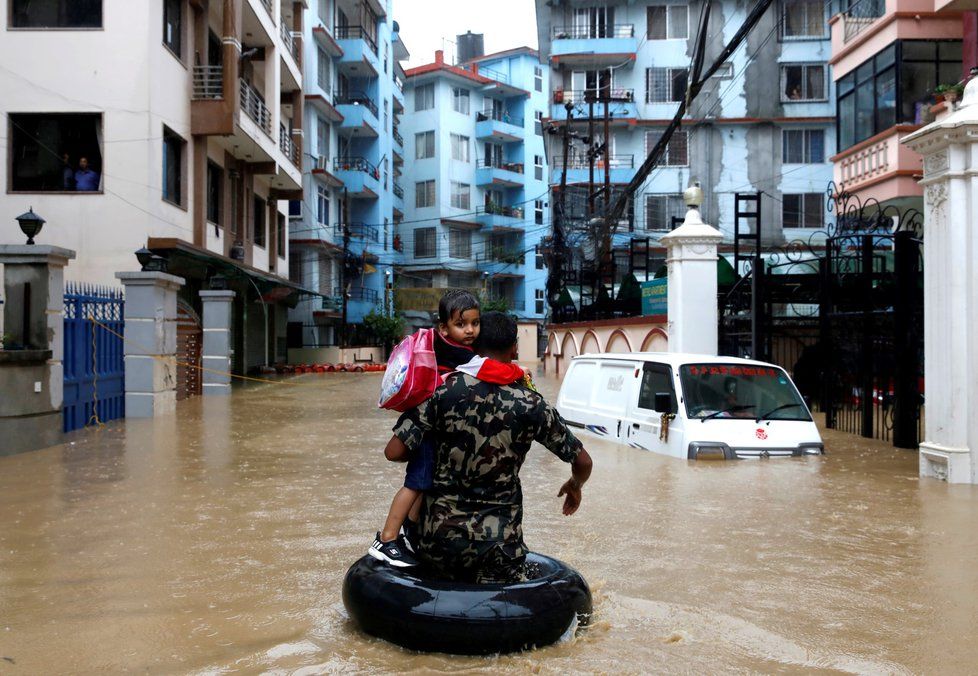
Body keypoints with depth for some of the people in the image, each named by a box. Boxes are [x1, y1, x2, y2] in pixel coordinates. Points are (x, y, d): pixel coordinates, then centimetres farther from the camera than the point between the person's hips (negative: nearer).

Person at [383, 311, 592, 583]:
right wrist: (575, 486, 28)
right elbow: (583, 462, 5)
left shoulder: (444, 389, -5)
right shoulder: (531, 403, -2)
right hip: (499, 544, -1)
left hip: (441, 536, 1)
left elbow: (393, 452, -6)